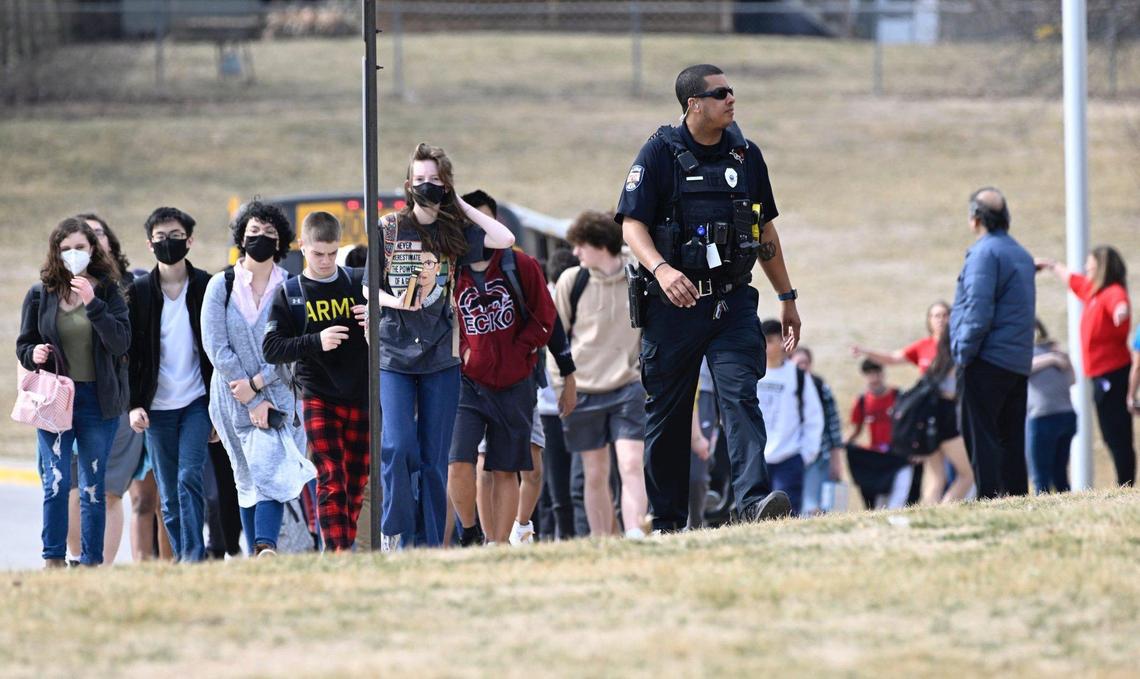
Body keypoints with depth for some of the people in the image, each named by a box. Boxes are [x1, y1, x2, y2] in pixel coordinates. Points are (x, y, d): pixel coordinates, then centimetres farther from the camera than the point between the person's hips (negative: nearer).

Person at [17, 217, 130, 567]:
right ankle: (53, 560, -1)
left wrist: (93, 303, -19)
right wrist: (34, 355, -12)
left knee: (94, 486, 4)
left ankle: (91, 562, 9)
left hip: (98, 400, 0)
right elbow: (23, 345, 11)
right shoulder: (40, 295, 4)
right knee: (56, 481, -8)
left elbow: (121, 342, -10)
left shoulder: (108, 292, 1)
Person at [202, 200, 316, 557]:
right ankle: (257, 555, 5)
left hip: (278, 396, -2)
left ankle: (266, 548, -29)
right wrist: (254, 402, -8)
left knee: (271, 473, -17)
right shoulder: (221, 286, 4)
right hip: (234, 398, 2)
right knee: (248, 481, 4)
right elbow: (216, 346, -3)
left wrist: (257, 383, -11)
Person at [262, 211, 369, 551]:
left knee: (356, 483, 6)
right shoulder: (289, 294, 4)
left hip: (362, 397, 3)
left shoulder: (361, 282, 7)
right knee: (331, 481, -14)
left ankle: (347, 550, 15)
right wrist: (316, 342, -19)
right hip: (318, 398, -3)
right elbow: (271, 348, -4)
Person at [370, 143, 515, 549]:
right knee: (399, 446, -16)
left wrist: (460, 205, -1)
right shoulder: (388, 229, 4)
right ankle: (393, 531, -3)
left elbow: (504, 239, -8)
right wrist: (392, 300, -14)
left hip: (440, 359, 1)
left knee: (434, 457, 2)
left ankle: (429, 543, 6)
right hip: (394, 354, -1)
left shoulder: (455, 233, 7)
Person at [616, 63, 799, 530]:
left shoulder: (745, 155, 11)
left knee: (740, 395, -16)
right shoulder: (661, 154, -3)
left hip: (733, 303, 2)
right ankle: (666, 522, 14)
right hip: (674, 305, -2)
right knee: (667, 415, 4)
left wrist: (787, 298, 23)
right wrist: (661, 269, -27)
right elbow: (632, 225, -9)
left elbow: (765, 230, 21)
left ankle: (754, 499, -29)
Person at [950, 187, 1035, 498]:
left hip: (988, 361, -9)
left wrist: (964, 353, -13)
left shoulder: (984, 253, -11)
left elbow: (978, 310, -19)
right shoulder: (1022, 255, 17)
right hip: (1019, 364, 9)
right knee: (1011, 440, 11)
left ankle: (990, 498, -15)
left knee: (980, 438, -9)